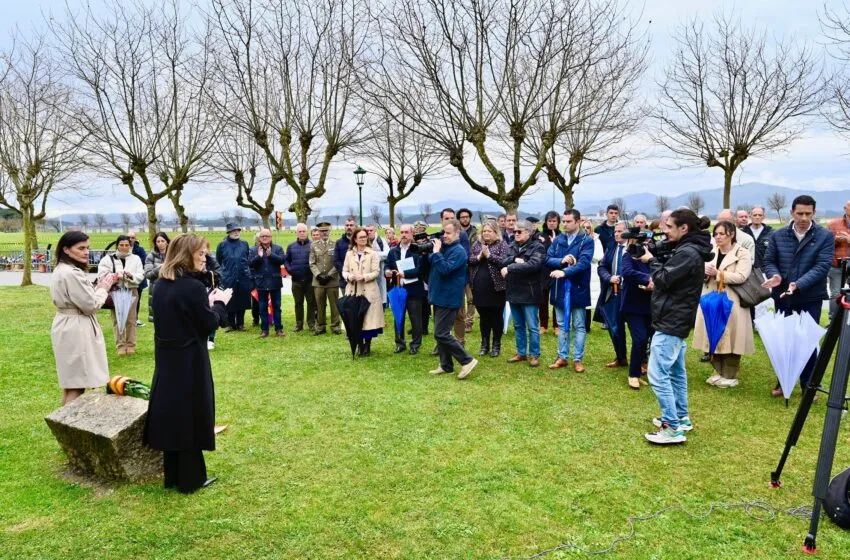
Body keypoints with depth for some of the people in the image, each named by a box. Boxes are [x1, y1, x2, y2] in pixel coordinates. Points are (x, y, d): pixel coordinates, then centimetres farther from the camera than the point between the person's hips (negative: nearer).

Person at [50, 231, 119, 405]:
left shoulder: (61, 270, 12)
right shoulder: (72, 273, -21)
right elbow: (90, 305, -19)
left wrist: (100, 286, 7)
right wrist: (104, 288, -3)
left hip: (68, 327, 11)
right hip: (76, 330, -11)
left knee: (70, 383, 19)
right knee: (77, 386, -4)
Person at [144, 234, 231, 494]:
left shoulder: (162, 284, 5)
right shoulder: (193, 286, -20)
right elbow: (208, 325, -14)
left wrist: (207, 304, 9)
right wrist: (220, 303, 1)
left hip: (166, 358, 8)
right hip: (189, 362, -8)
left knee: (172, 414, 16)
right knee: (190, 416, 5)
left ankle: (172, 476, 29)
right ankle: (190, 479, 18)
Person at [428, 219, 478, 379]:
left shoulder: (458, 251, -16)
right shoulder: (443, 247, 12)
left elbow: (445, 269, -28)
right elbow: (430, 263, 13)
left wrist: (436, 252, -22)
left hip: (449, 299, -9)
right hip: (439, 297, 9)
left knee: (441, 334, -11)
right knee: (441, 333, 13)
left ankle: (467, 360, -3)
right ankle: (446, 365, 22)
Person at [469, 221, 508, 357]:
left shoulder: (502, 244, -2)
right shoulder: (477, 243, 11)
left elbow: (504, 261, -14)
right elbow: (469, 259, 4)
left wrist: (489, 255, -18)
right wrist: (479, 257, -13)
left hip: (496, 286, -4)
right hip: (479, 286, 4)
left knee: (496, 316, 5)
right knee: (483, 316, 12)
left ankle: (496, 345, 16)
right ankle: (484, 344, 23)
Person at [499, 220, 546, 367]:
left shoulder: (537, 247, -9)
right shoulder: (512, 246, 10)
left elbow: (533, 265, -25)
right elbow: (502, 263, -1)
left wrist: (510, 268, -25)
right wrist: (514, 260, -20)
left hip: (529, 293, -6)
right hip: (514, 292, 6)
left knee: (532, 327, 2)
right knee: (518, 326, 15)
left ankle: (534, 355, 14)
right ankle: (521, 353, 27)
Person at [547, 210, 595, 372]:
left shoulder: (587, 240, -7)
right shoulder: (558, 239, 7)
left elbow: (583, 263, -20)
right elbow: (548, 259, 0)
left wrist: (564, 272, -31)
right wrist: (561, 261, -19)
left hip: (578, 289, -4)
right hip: (559, 288, 4)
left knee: (579, 326, 6)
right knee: (562, 325, 13)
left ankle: (577, 359, 15)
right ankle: (562, 357, 23)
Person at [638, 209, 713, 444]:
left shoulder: (687, 252, -20)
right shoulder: (686, 250, 12)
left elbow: (664, 279, -21)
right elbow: (668, 276, 13)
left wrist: (651, 261, -7)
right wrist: (654, 259, 0)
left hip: (670, 322, -11)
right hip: (676, 320, 11)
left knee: (658, 374, -10)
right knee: (676, 371, 18)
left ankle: (673, 428, -6)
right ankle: (681, 418, 29)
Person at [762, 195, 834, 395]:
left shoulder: (825, 236, -4)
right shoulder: (778, 235, 4)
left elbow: (822, 266, -14)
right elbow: (769, 260, 5)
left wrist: (799, 284, -27)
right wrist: (774, 275, -19)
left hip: (811, 297, -2)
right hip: (782, 296, 3)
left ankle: (808, 385, 19)